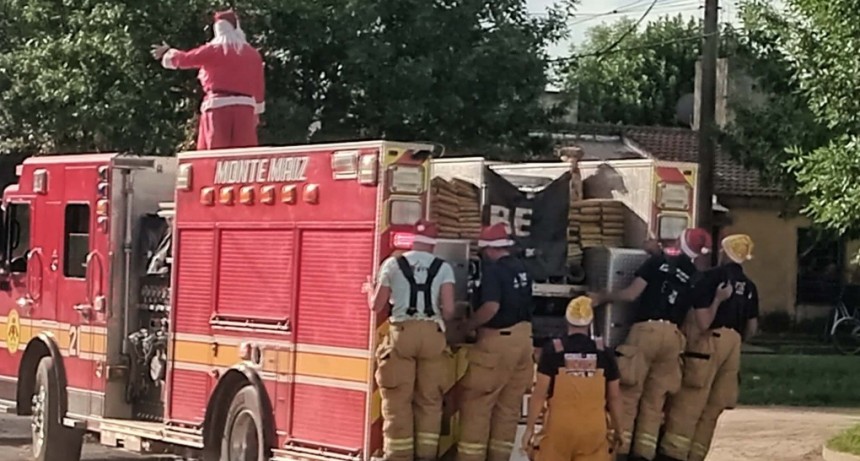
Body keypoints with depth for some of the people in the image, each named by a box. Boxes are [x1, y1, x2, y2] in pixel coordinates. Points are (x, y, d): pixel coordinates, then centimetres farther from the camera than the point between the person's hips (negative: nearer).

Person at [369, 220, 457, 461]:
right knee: (429, 401, 8)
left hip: (401, 334, -1)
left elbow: (377, 306, 7)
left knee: (398, 401, 3)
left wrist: (370, 291, 29)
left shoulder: (393, 264, 4)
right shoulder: (443, 268, 5)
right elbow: (448, 309, -2)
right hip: (432, 335, 1)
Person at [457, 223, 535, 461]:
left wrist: (465, 326, -13)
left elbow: (491, 307, -27)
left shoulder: (493, 269, -15)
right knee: (509, 405, 12)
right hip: (522, 338, 8)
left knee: (476, 402, -2)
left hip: (498, 339, -8)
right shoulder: (521, 268, 9)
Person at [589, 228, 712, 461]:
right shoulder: (695, 278, 13)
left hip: (646, 330, -3)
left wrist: (602, 297, 8)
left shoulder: (658, 261, 2)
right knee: (655, 398, 8)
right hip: (672, 335, 4)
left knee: (629, 393, -1)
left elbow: (631, 294, -4)